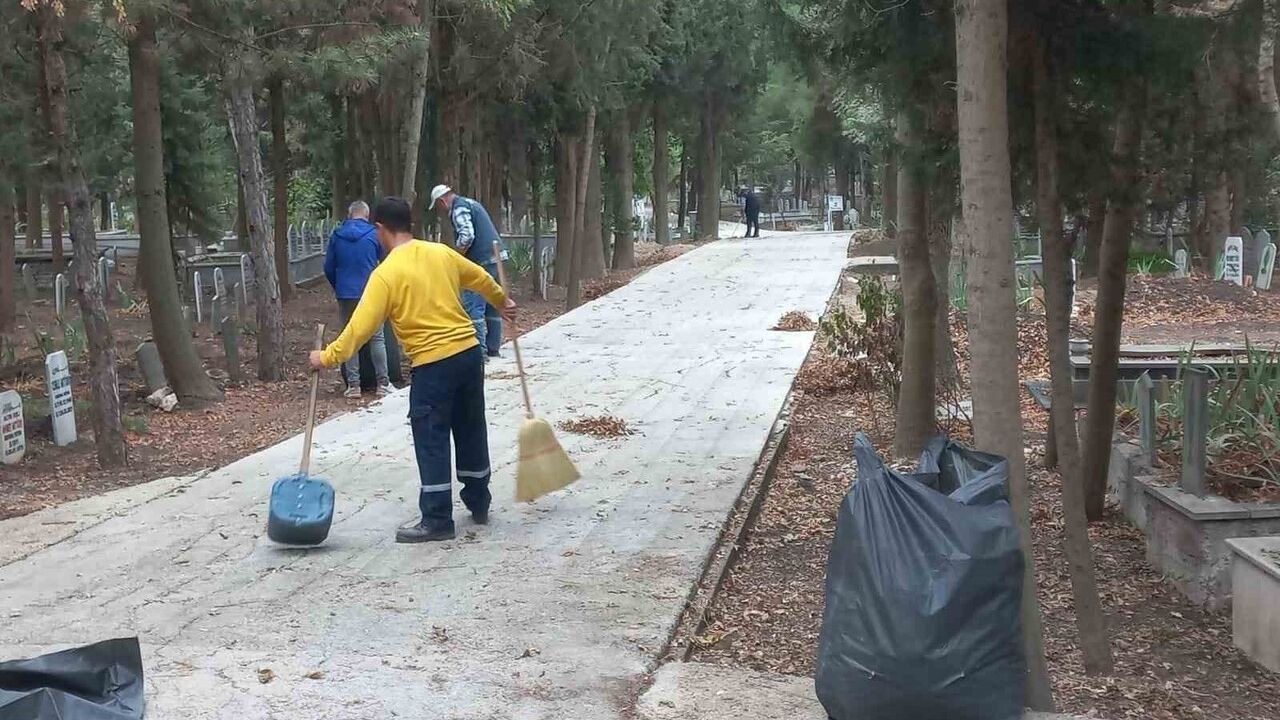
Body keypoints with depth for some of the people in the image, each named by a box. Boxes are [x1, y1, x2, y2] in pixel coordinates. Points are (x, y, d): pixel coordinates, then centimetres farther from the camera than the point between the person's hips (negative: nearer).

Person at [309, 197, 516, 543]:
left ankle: (437, 520, 4)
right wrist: (502, 301, 43)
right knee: (471, 432, 17)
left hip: (433, 364, -6)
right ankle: (479, 504, 28)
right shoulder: (441, 253, 7)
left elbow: (361, 325, -15)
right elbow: (480, 278, 23)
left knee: (432, 442, 1)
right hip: (469, 352, 6)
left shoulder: (386, 273, -11)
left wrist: (328, 357, -5)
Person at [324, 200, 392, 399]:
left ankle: (353, 384, 6)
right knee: (376, 338, 5)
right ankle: (383, 382, 3)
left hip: (345, 295, 2)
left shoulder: (337, 235, 3)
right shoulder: (374, 234, -3)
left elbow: (329, 267, 6)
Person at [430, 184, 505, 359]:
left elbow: (467, 236, -22)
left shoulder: (459, 208, -8)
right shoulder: (472, 203, 23)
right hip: (496, 258, 10)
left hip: (482, 262, -10)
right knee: (492, 306, 14)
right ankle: (493, 348, 20)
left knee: (473, 307, -8)